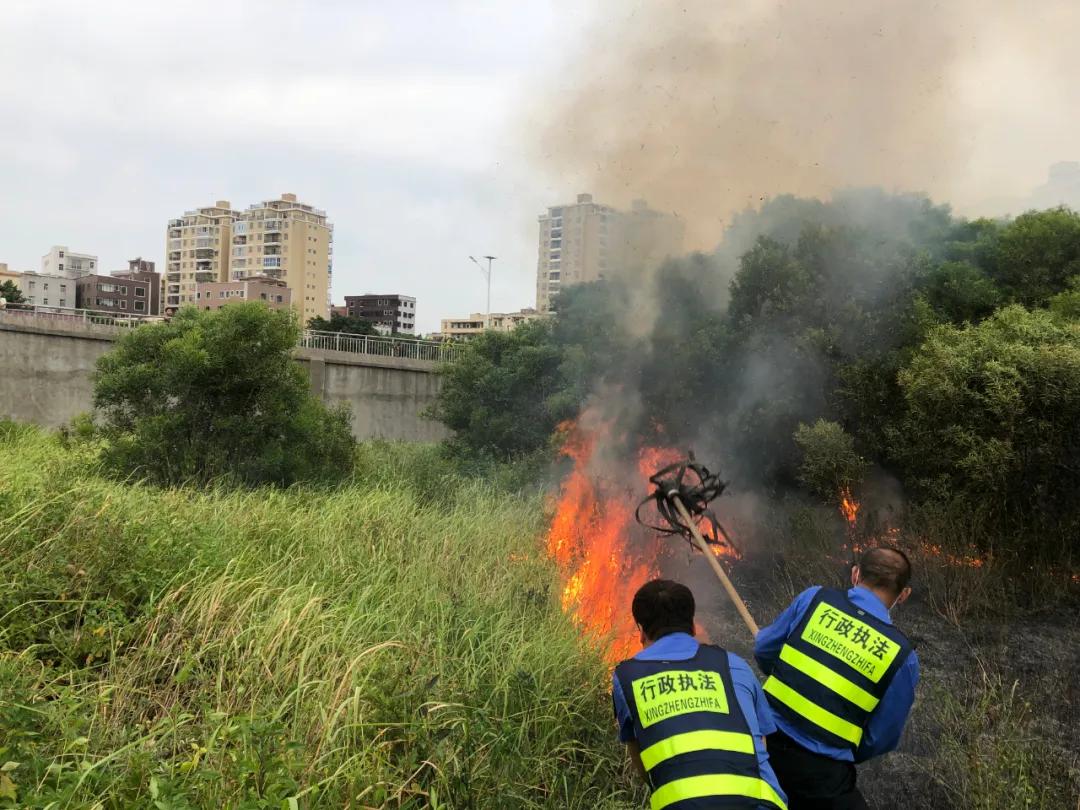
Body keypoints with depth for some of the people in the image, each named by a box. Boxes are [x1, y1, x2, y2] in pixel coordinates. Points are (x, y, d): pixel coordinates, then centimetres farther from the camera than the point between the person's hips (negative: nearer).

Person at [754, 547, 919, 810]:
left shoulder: (814, 598, -2)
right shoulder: (902, 656, -5)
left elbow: (763, 650, 8)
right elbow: (882, 738, 2)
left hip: (766, 739, 4)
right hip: (820, 771, -3)